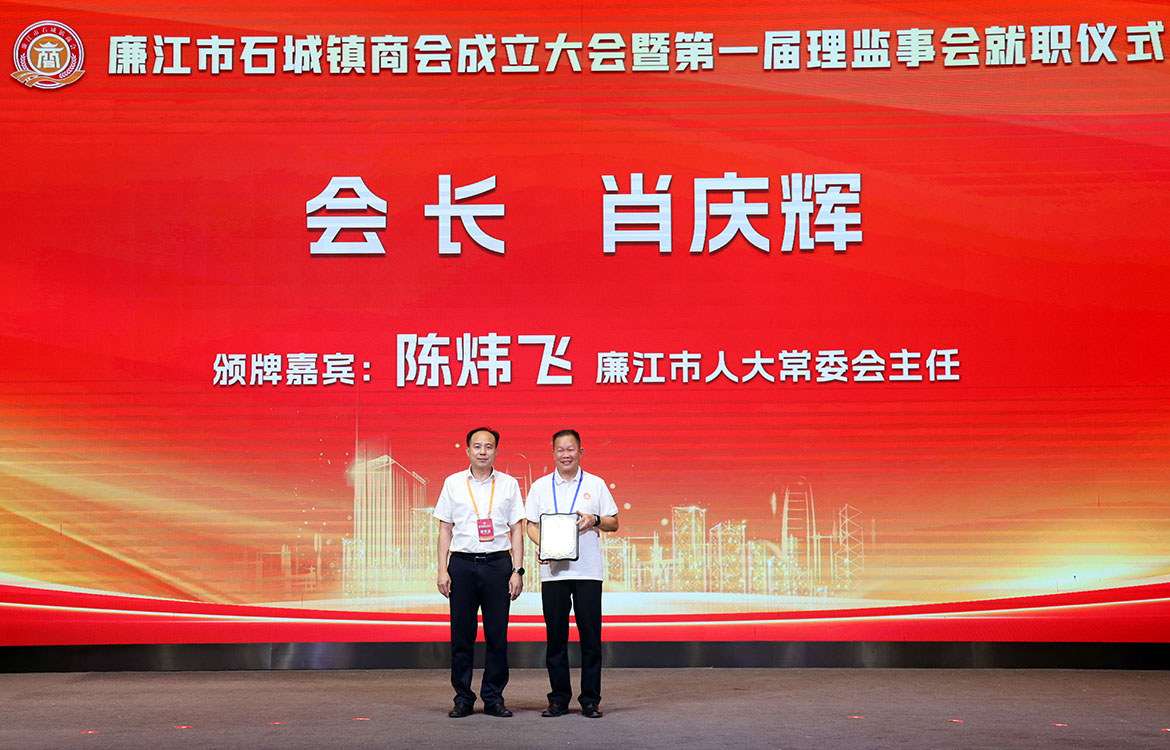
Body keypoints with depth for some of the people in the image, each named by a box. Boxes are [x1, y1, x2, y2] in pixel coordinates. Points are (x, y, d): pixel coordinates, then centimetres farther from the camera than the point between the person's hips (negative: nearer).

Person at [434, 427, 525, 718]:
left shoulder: (509, 484, 7)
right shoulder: (453, 483, 8)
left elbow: (517, 530, 7)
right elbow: (445, 529, 9)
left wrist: (517, 571, -1)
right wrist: (442, 570, 1)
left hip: (498, 563, 0)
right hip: (462, 563, 0)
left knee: (497, 634, 1)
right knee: (461, 635, 2)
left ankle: (493, 698, 11)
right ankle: (463, 699, 11)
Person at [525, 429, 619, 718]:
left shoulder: (596, 485, 9)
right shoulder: (540, 487, 11)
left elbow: (614, 523, 11)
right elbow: (531, 525, 10)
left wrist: (595, 520, -10)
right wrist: (542, 544, -10)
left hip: (588, 571, -1)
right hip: (553, 570, 1)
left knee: (590, 635, -1)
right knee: (555, 636, 3)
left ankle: (590, 700, 6)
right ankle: (559, 699, 12)